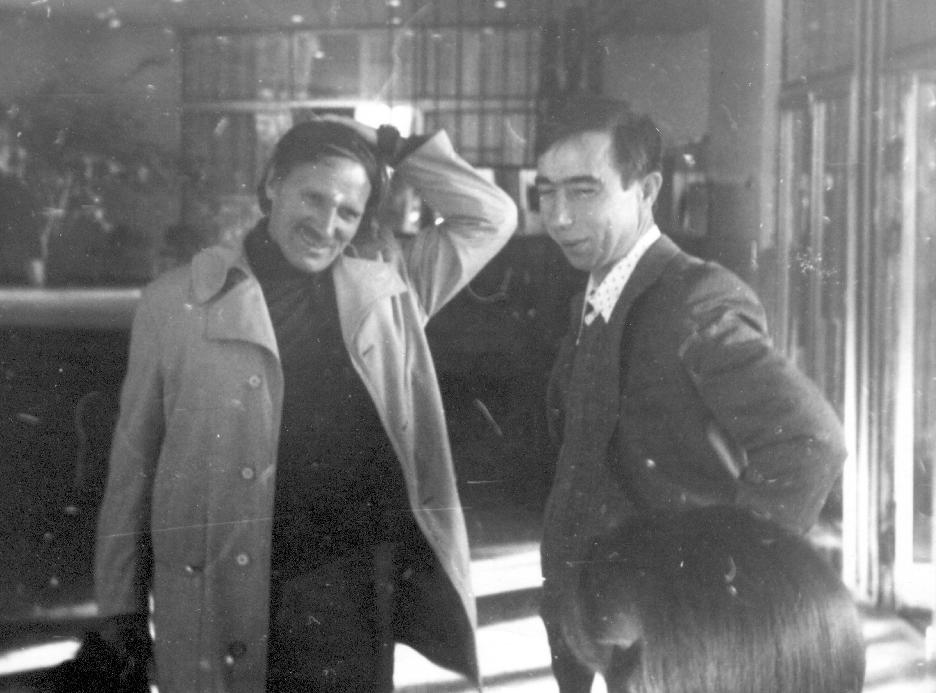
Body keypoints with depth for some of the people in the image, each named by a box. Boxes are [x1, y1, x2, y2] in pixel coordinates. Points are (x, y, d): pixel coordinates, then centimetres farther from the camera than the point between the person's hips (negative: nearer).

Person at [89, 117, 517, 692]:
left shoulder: (387, 282, 8)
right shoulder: (177, 300, 2)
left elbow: (491, 217, 12)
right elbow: (135, 457, 4)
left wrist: (394, 147, 5)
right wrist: (123, 598, 4)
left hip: (354, 587, 2)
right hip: (220, 597, -2)